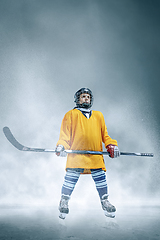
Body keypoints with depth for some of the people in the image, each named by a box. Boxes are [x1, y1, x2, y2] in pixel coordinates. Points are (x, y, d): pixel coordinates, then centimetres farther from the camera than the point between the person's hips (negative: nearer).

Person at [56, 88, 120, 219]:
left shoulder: (98, 115, 24)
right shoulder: (71, 114, 12)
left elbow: (104, 134, 23)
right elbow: (65, 134, 8)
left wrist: (111, 145, 8)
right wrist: (61, 146, -8)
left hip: (96, 155, 3)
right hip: (76, 154, -3)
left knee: (101, 179, 0)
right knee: (70, 179, -7)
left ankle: (105, 202, 19)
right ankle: (64, 202, 11)